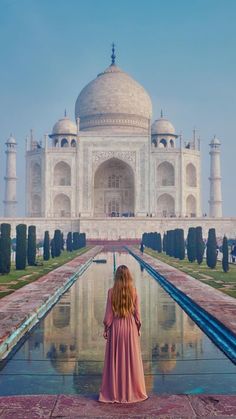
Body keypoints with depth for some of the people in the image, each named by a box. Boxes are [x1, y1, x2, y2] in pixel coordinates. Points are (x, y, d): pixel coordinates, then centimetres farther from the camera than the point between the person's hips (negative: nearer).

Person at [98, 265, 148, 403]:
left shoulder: (111, 292, -10)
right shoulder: (134, 292, -8)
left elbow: (109, 314, -7)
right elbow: (137, 313, -3)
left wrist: (106, 329, 5)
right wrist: (138, 328, 9)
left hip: (116, 327, -1)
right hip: (130, 327, 1)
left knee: (115, 360, 10)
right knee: (131, 360, 11)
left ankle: (114, 392, 18)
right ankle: (132, 391, 21)